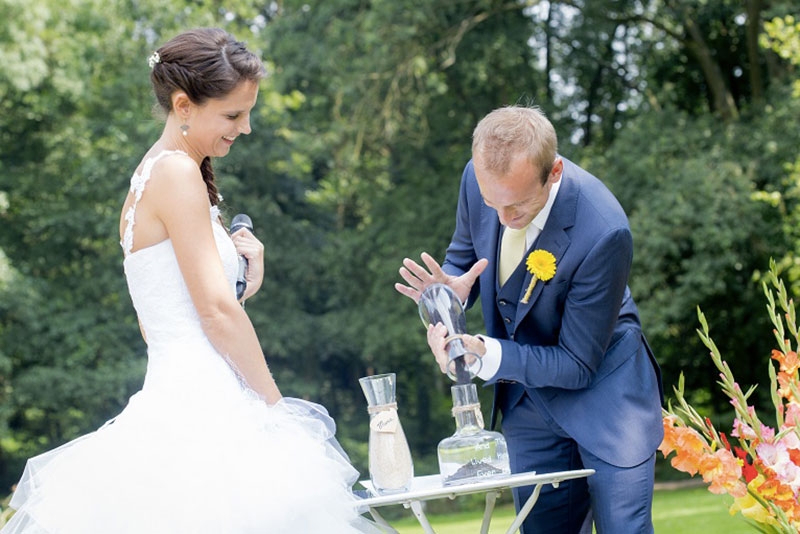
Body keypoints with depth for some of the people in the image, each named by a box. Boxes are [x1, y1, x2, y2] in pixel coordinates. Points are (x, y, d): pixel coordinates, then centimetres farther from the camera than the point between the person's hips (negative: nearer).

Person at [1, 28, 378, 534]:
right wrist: (276, 404, -6)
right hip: (200, 415, -9)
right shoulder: (177, 174, -10)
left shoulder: (151, 176, 18)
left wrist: (244, 278, 6)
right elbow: (217, 311, -14)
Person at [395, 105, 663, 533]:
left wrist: (486, 354, -35)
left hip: (603, 395, -5)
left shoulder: (603, 234, -32)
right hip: (528, 399, 5)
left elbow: (578, 365, -23)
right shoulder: (480, 178, -15)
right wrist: (453, 292, -17)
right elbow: (464, 254, 7)